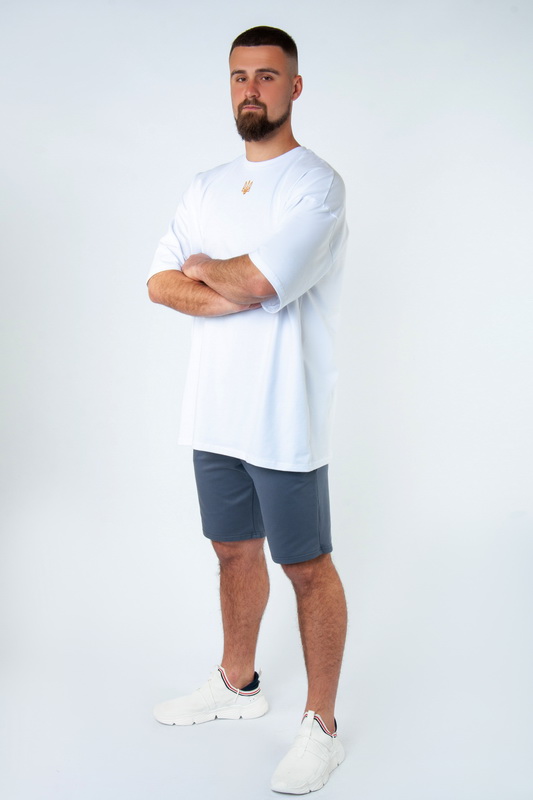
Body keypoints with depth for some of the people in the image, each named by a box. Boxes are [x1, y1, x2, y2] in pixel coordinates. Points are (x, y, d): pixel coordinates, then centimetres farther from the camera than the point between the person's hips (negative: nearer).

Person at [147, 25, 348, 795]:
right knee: (234, 549, 20)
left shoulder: (316, 183, -11)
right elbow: (159, 283, 5)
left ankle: (322, 725, 19)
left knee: (307, 567, 4)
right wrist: (231, 294, -14)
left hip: (283, 419, -7)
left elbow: (257, 280, -23)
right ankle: (237, 683, 39)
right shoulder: (206, 187, 12)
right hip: (214, 410, 7)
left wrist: (202, 268, -3)